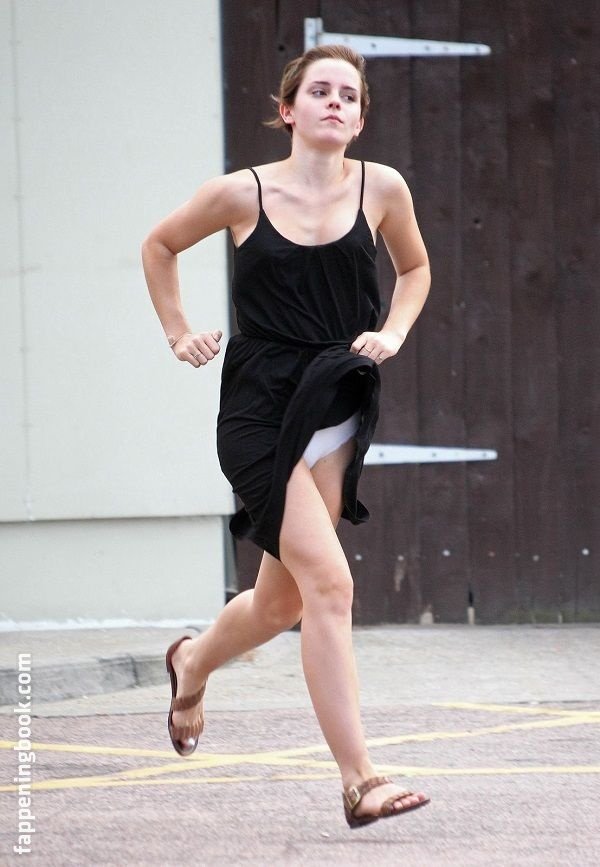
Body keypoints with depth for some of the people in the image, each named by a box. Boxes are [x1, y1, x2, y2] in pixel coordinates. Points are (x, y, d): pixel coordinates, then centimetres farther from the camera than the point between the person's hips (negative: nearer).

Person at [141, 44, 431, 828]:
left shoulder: (380, 188, 1)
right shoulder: (242, 194, -5)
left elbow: (414, 269, 20)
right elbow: (160, 246, 14)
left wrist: (392, 334, 4)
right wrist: (178, 334, 9)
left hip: (335, 408, 4)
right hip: (259, 407, -4)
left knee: (284, 600, 13)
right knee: (329, 585, -16)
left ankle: (193, 664, 47)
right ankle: (359, 781, -15)